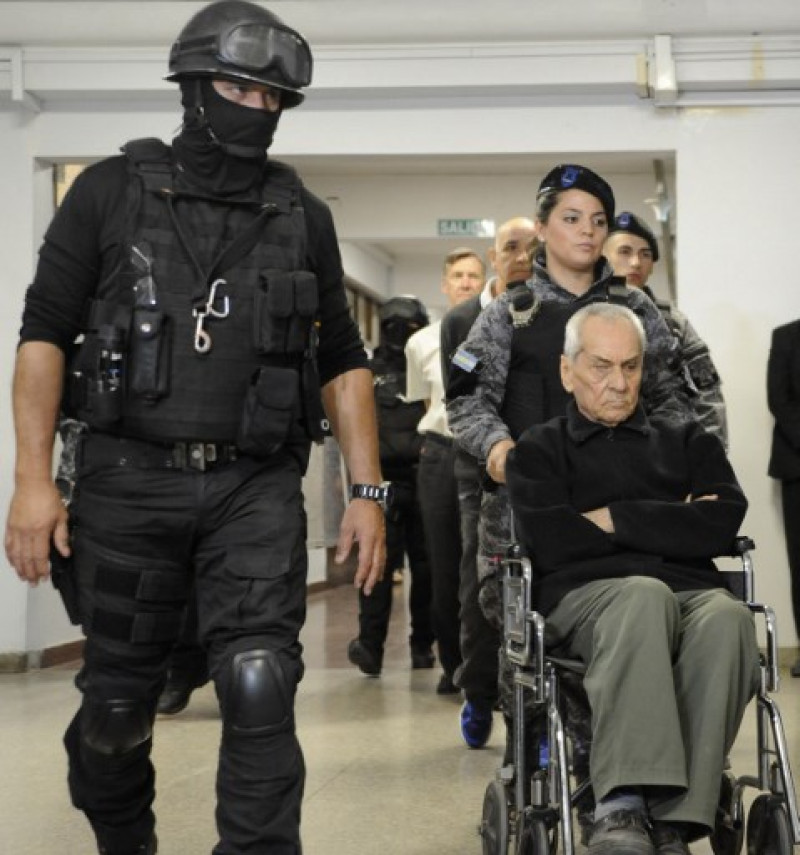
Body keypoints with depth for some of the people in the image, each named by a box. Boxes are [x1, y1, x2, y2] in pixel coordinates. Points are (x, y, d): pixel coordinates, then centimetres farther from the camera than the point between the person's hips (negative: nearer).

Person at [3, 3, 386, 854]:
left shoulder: (302, 216, 10)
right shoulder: (111, 192, 3)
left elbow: (342, 362, 12)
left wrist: (367, 491, 4)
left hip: (257, 487, 1)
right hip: (129, 478, -1)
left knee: (260, 689, -14)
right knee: (117, 703, 9)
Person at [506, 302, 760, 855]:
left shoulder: (688, 443, 25)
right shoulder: (538, 451, 20)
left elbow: (722, 525, 5)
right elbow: (552, 544, -1)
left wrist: (614, 519, 1)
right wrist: (672, 524, 4)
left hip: (691, 594, 2)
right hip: (584, 596, -2)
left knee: (728, 616, -35)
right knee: (645, 595, -38)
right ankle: (622, 809, -47)